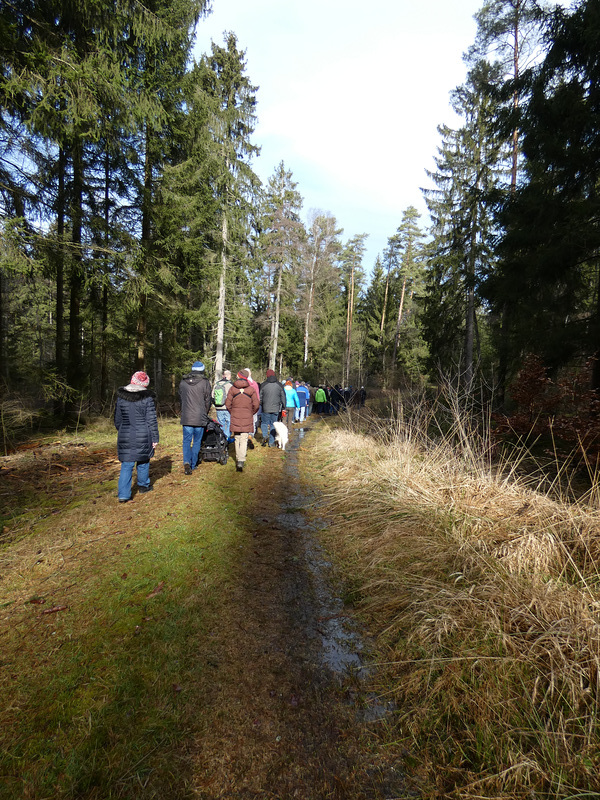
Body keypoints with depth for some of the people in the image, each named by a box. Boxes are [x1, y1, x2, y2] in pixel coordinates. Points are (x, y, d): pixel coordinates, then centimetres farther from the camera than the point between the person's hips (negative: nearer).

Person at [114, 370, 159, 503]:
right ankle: (143, 486, 34)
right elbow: (151, 420, -7)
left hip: (125, 436, 2)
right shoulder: (147, 397, -10)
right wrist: (155, 438, -1)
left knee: (126, 465, 6)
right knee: (143, 461, 17)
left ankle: (123, 494, 1)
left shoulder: (121, 397, 2)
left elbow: (117, 419, 11)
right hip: (143, 436, -2)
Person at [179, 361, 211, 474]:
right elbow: (208, 400, -2)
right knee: (197, 441, 9)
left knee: (186, 440, 8)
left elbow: (181, 398, 11)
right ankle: (193, 465, 15)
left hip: (186, 417, 2)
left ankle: (186, 462, -11)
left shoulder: (183, 382, 5)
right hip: (200, 418, -2)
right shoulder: (204, 382, -6)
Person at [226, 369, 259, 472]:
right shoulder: (251, 389, -4)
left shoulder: (232, 389, -2)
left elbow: (228, 403, -1)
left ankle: (238, 459, 26)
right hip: (247, 418, -1)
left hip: (235, 417, 1)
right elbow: (256, 404, -3)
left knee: (237, 439, 15)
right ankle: (241, 461, -13)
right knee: (244, 439, -1)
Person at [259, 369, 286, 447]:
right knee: (273, 424, 8)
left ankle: (265, 435, -10)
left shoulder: (263, 385, -1)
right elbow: (283, 397, 5)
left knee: (264, 423, 16)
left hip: (266, 408, -1)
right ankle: (271, 442, 9)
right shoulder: (279, 385, 2)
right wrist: (283, 407, 14)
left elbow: (260, 397, 3)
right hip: (276, 409, 1)